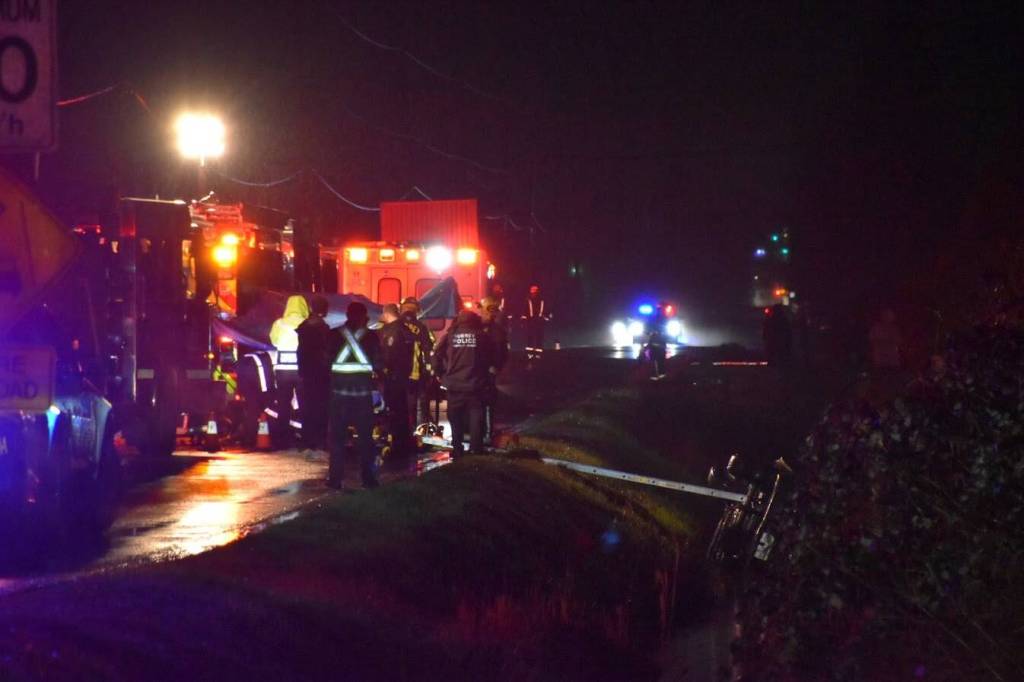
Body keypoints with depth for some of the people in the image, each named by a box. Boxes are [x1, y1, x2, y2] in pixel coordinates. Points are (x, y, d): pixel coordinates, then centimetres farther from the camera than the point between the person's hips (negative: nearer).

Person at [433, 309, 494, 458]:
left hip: (454, 384, 1)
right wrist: (486, 373, 16)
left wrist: (443, 374, 10)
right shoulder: (481, 336, 0)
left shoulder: (450, 335, 2)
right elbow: (490, 358, 0)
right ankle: (476, 451, -1)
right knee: (476, 418, 3)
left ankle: (457, 450, 11)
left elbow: (437, 356, -2)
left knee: (456, 419, 11)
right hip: (475, 384, -1)